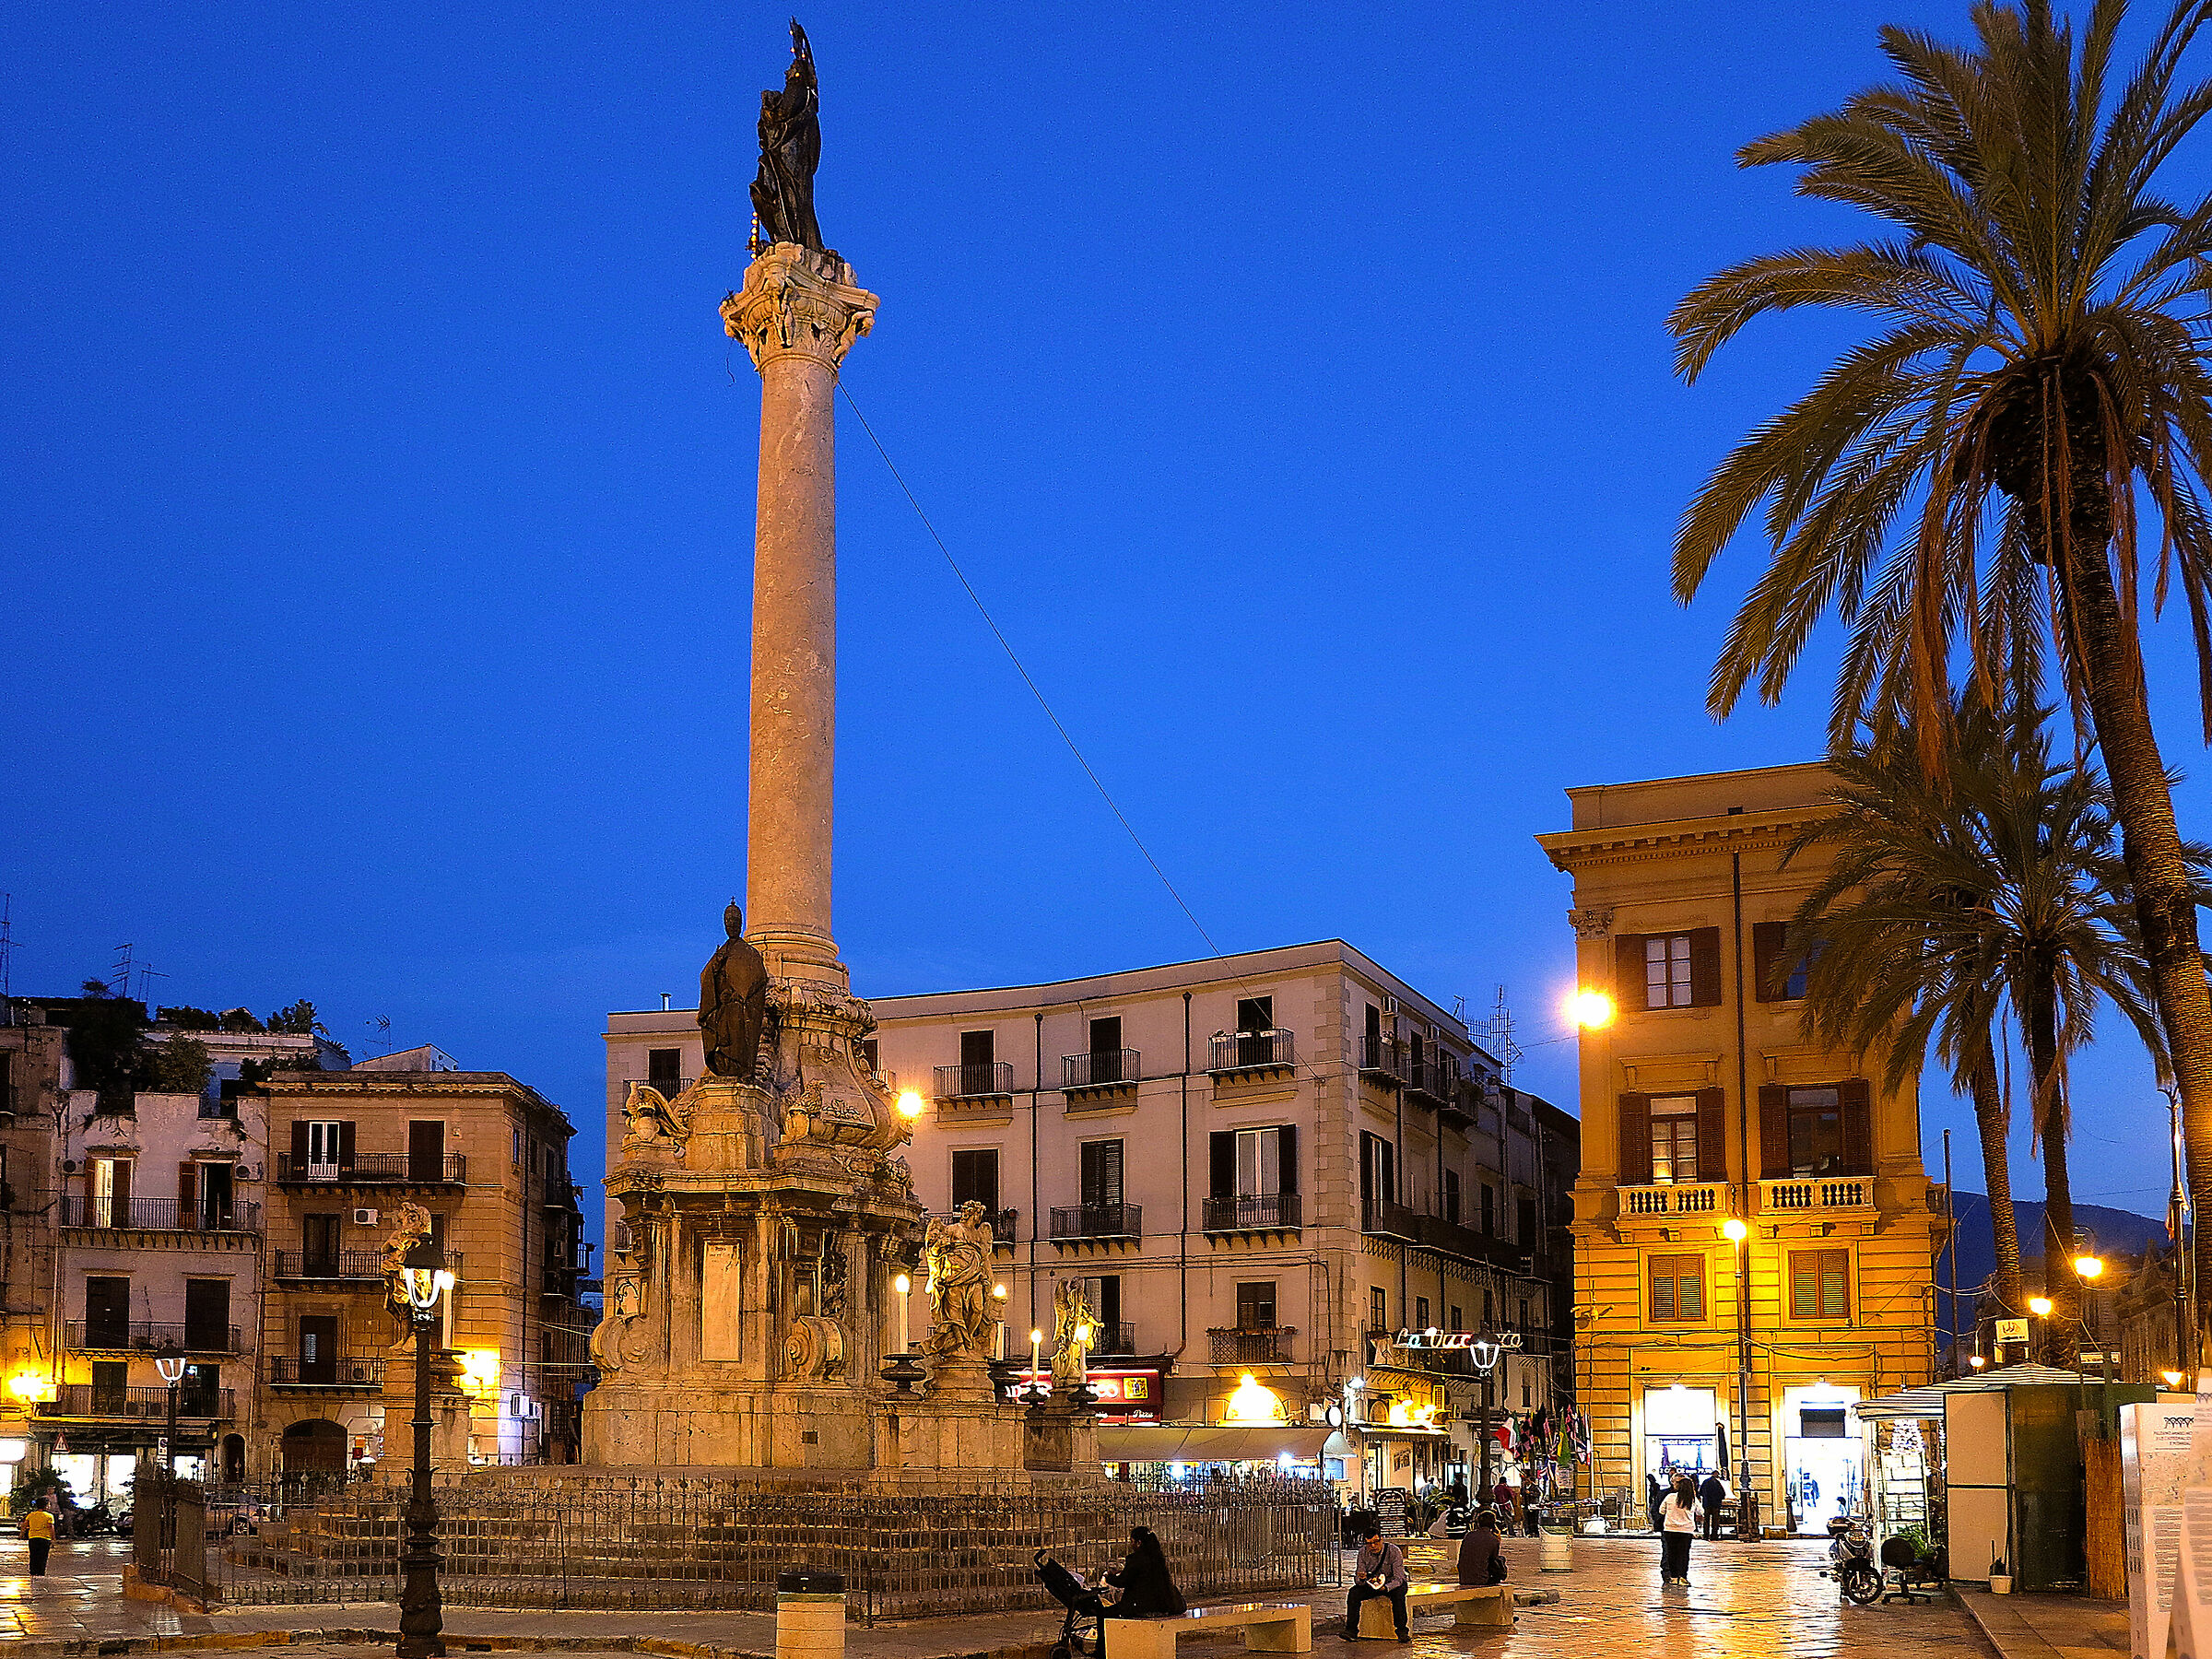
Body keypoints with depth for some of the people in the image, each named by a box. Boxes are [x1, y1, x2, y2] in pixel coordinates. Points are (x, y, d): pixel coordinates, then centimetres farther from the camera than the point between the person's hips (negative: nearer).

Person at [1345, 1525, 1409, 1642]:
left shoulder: (1394, 1551, -20)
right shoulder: (1363, 1552, -10)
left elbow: (1399, 1578, -23)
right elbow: (1358, 1579, -8)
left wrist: (1386, 1587, -43)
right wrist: (1361, 1578, -34)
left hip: (1392, 1583, -3)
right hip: (1371, 1584, 3)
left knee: (1398, 1593, -37)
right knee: (1354, 1592, -22)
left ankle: (1402, 1631, -27)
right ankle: (1351, 1630, -18)